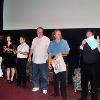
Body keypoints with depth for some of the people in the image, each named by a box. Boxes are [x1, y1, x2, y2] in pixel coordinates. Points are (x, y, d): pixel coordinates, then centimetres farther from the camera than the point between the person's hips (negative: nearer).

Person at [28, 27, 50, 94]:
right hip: (35, 61, 5)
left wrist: (48, 58, -16)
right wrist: (30, 56, 12)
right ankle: (36, 87, 27)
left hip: (43, 61, -5)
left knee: (44, 76, 0)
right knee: (35, 75, 13)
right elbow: (32, 49, 18)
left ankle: (44, 88, 11)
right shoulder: (34, 40, 12)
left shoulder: (46, 39, -5)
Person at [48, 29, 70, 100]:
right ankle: (56, 92, 25)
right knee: (55, 78, 11)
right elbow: (50, 54, 7)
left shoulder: (64, 42, 2)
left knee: (63, 78, -5)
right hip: (54, 61, 3)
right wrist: (49, 63, 2)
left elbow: (67, 52, 4)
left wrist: (61, 53, -15)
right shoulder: (51, 43, 7)